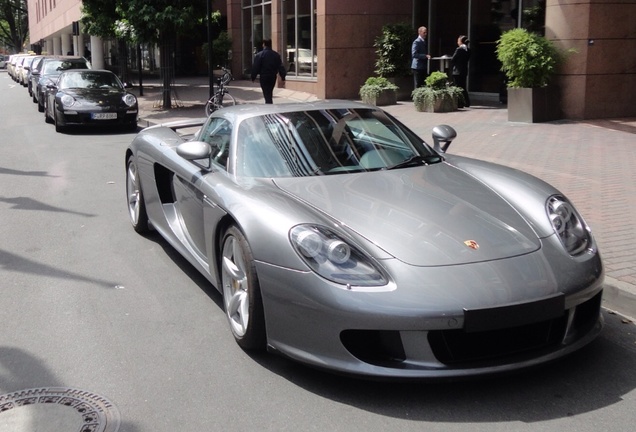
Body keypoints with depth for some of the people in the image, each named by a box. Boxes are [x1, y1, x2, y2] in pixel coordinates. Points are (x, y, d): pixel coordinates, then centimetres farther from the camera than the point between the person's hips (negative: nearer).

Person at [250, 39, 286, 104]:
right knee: (270, 93, 20)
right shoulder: (276, 55, 5)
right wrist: (283, 77, 7)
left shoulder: (259, 55, -9)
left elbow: (255, 67, -10)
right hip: (273, 77, 5)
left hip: (264, 77, -5)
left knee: (266, 94, -3)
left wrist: (253, 77, -2)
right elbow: (281, 67, 4)